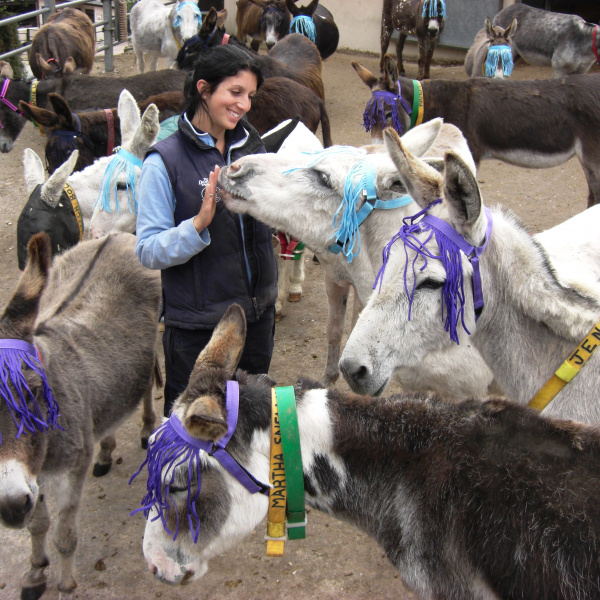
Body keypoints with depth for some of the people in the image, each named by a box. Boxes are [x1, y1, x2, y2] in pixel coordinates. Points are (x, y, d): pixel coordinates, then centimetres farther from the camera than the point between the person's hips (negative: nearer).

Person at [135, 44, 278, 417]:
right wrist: (199, 224, -31)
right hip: (196, 326, -5)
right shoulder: (166, 160, -15)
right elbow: (148, 250, -18)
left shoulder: (252, 147, 1)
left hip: (258, 312, 5)